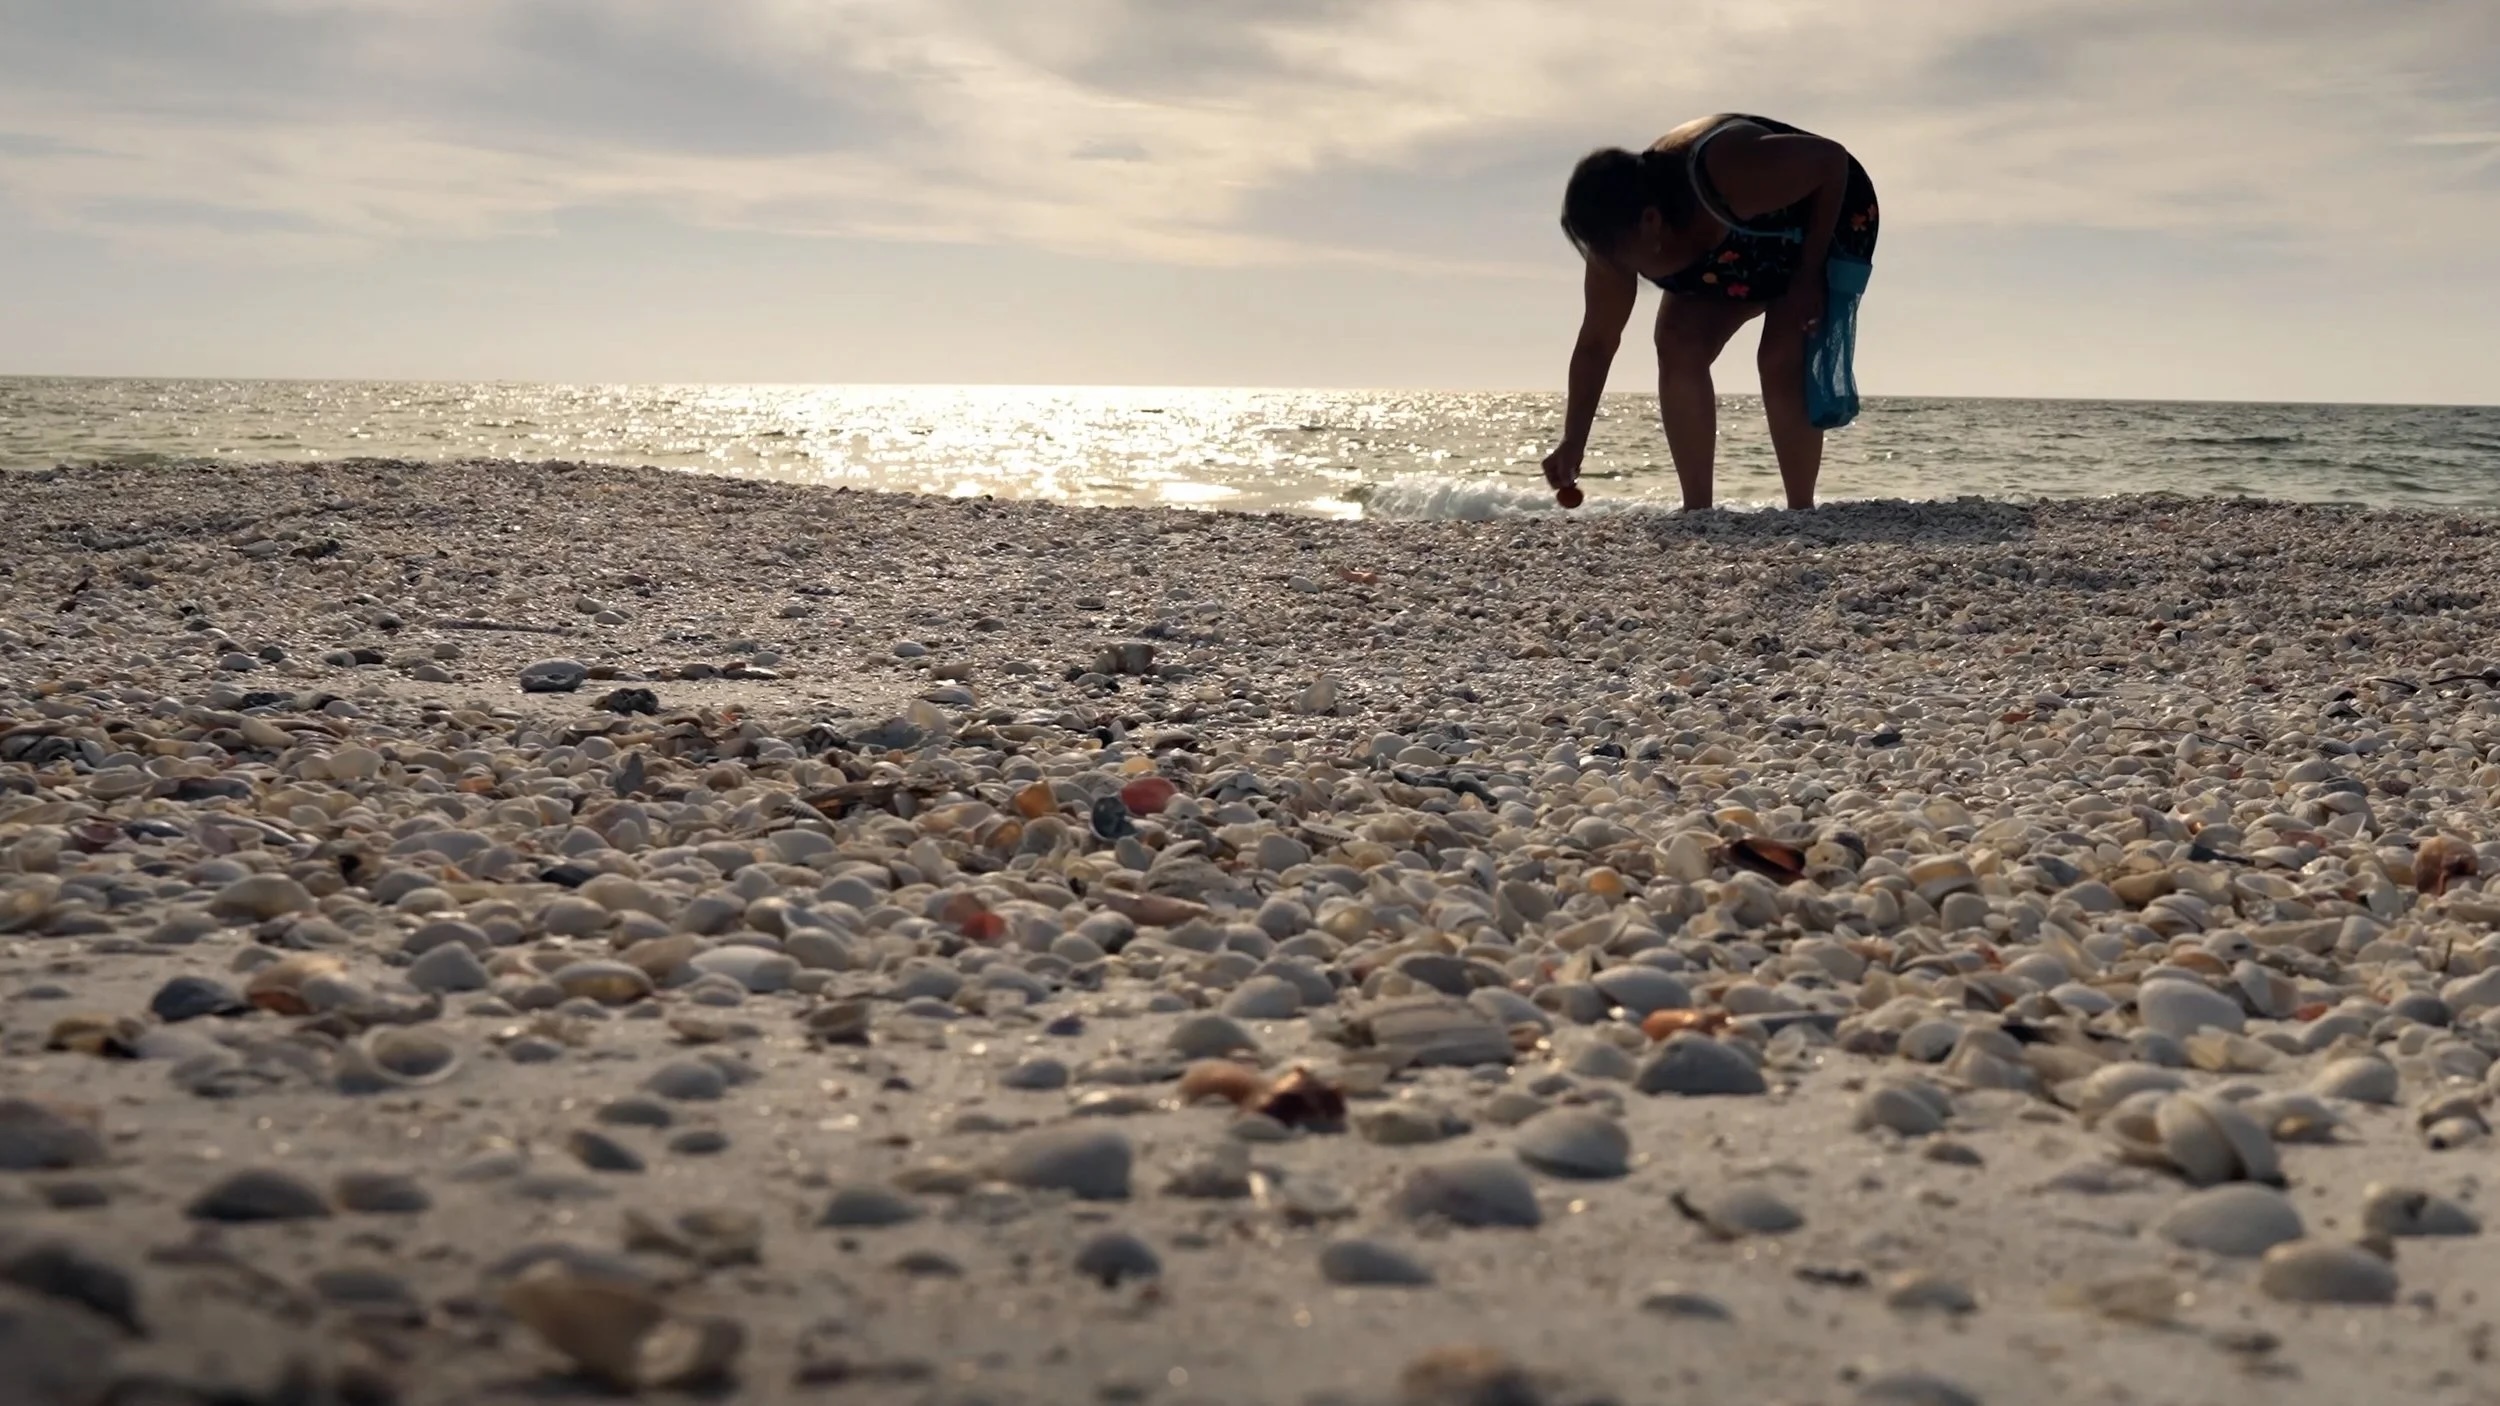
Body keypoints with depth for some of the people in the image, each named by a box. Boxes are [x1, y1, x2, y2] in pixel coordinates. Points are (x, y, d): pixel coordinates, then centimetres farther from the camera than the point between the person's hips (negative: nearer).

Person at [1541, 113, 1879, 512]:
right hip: (1741, 250, 6)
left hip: (1829, 216, -6)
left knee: (1782, 359, -23)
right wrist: (1572, 444, -20)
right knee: (1678, 346, -14)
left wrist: (1808, 277, -30)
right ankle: (1697, 510, -7)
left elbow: (1833, 160, -29)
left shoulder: (1727, 173, -42)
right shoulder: (1622, 236, -21)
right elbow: (1596, 343, -13)